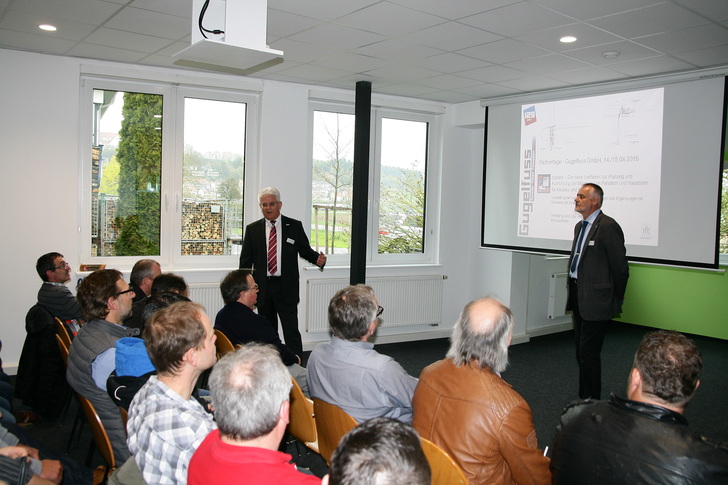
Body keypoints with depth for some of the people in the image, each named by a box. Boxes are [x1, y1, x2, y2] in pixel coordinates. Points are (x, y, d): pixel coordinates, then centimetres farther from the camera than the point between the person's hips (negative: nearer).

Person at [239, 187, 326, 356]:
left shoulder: (294, 226, 3)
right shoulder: (252, 229, 7)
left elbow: (305, 251, 6)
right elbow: (245, 260, 8)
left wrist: (319, 259, -16)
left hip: (286, 287, -2)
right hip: (262, 288, 2)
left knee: (292, 331, -6)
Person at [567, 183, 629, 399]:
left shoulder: (608, 226, -15)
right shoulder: (580, 226, 15)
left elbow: (620, 267, -13)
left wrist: (615, 299, -3)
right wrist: (574, 290, 17)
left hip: (596, 299, -9)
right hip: (578, 297, 9)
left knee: (589, 352, -5)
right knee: (581, 350, 16)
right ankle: (583, 398, 28)